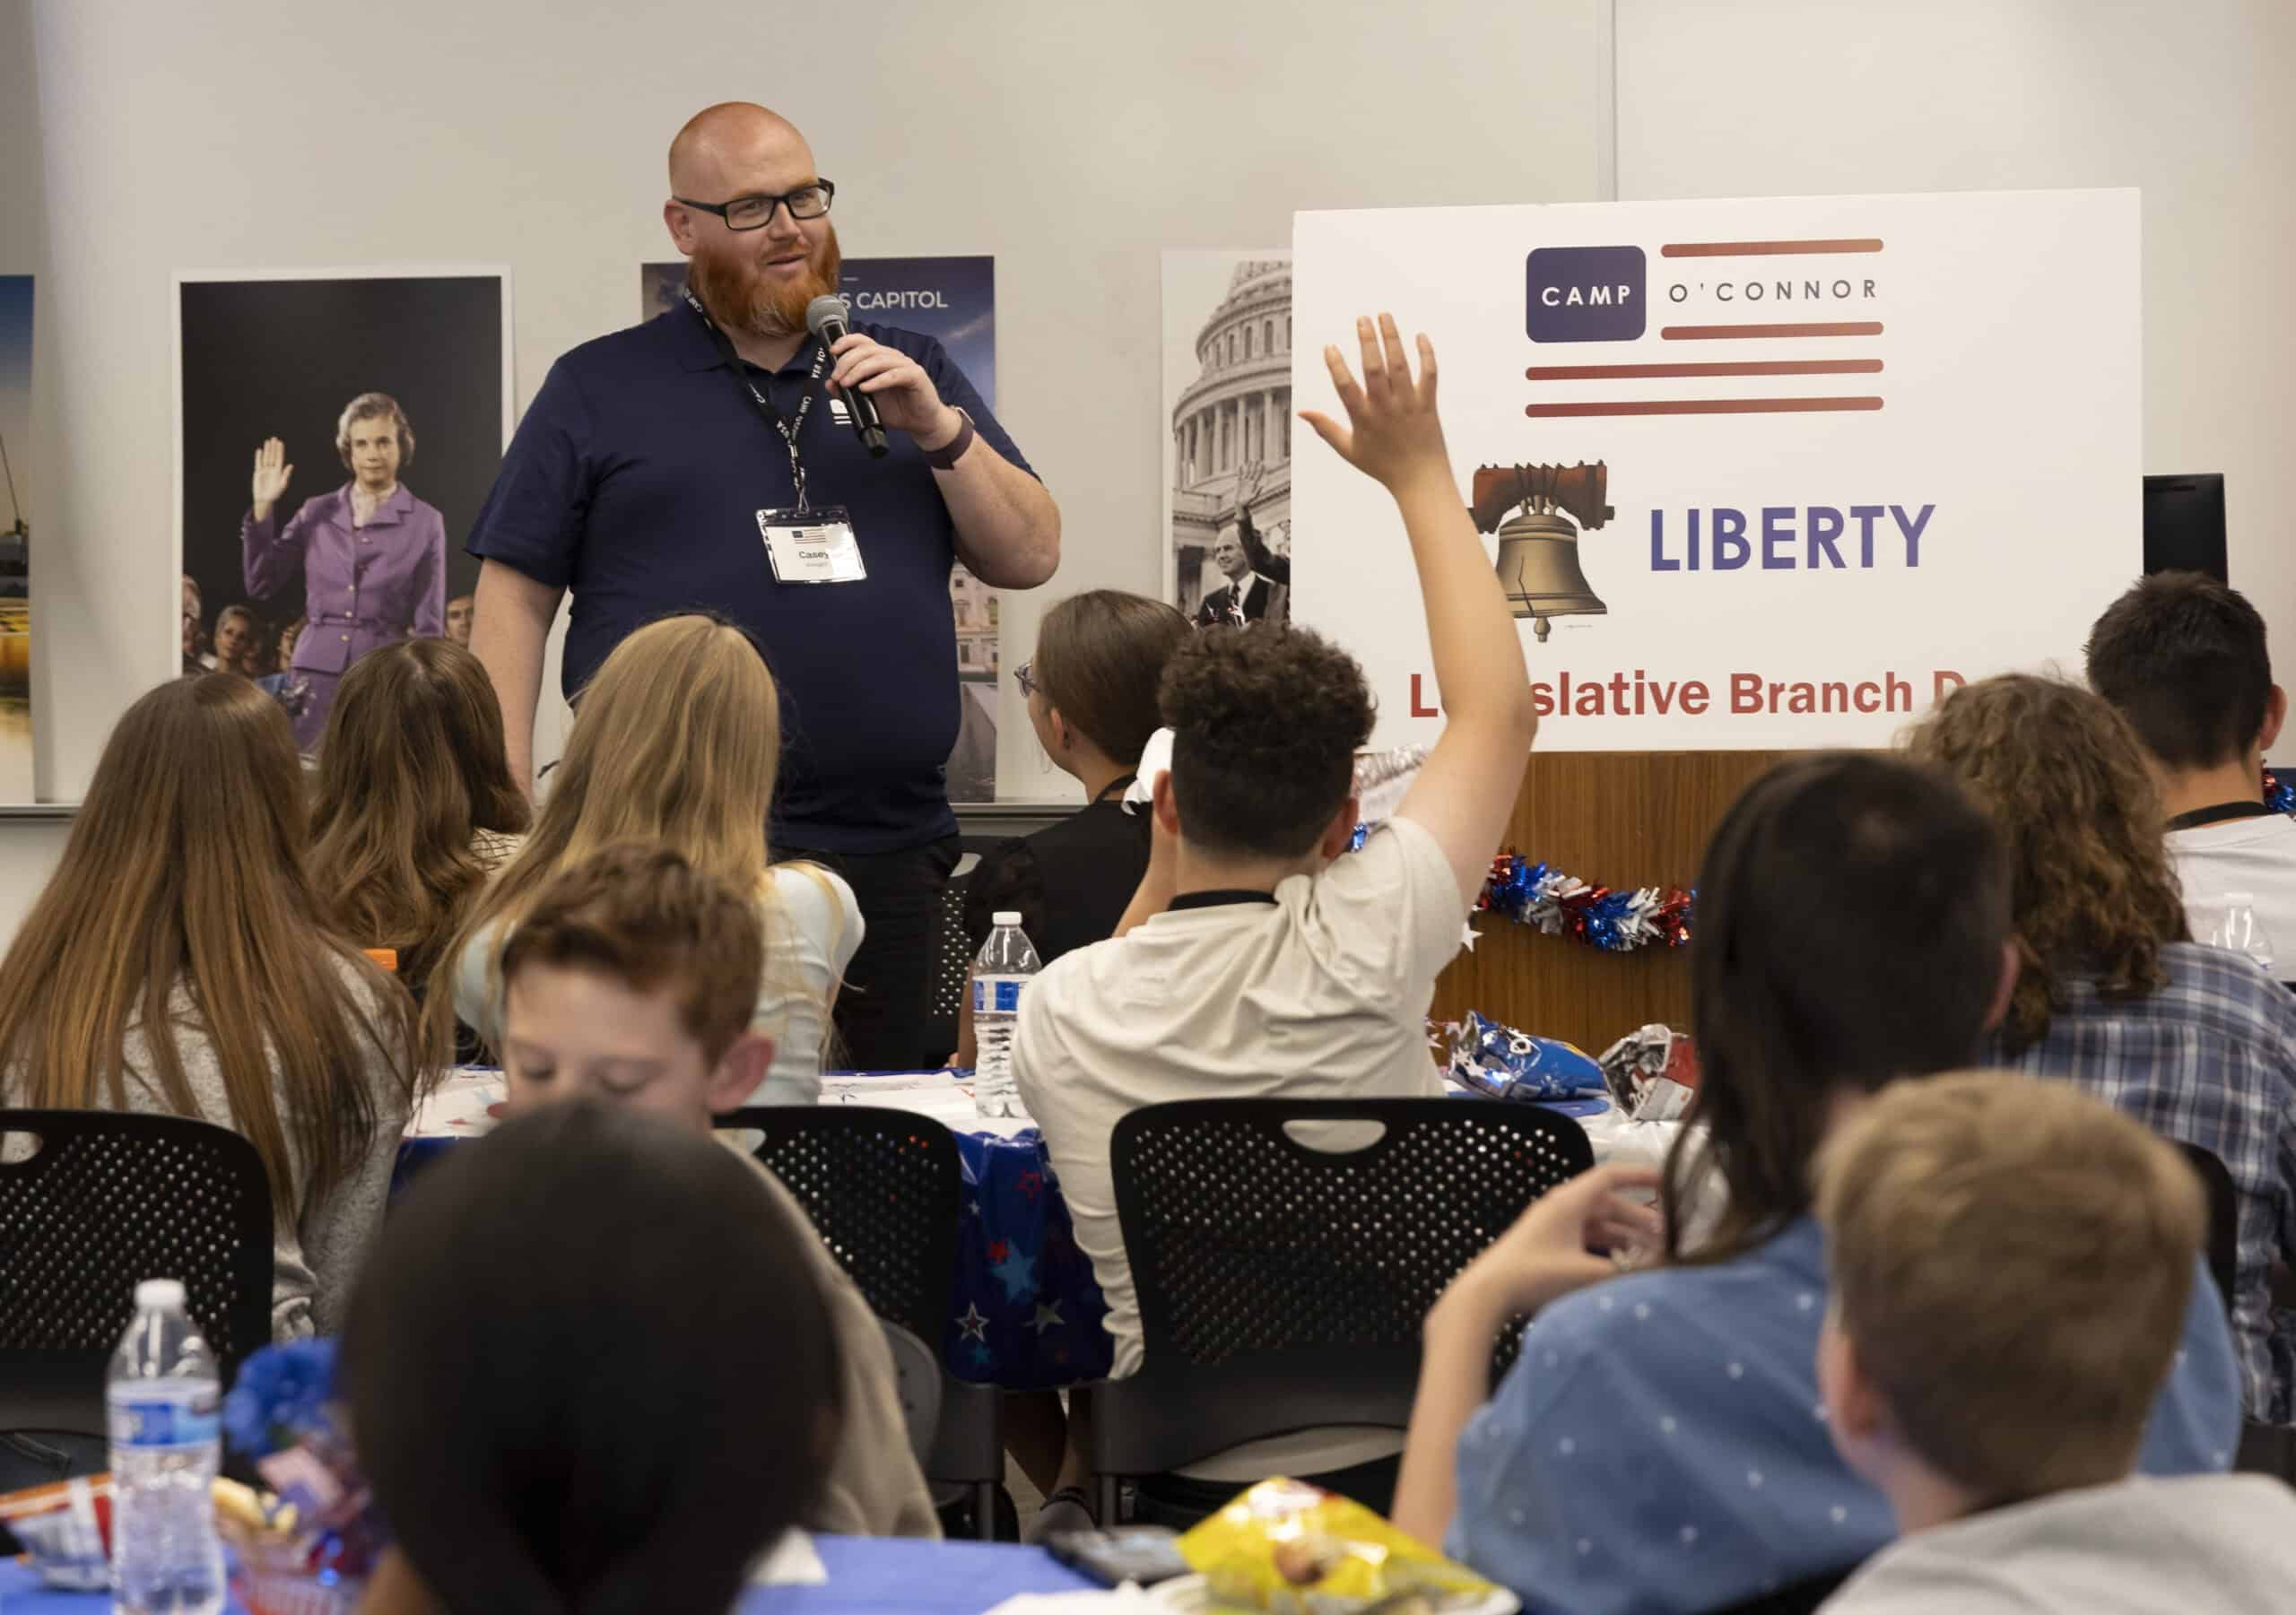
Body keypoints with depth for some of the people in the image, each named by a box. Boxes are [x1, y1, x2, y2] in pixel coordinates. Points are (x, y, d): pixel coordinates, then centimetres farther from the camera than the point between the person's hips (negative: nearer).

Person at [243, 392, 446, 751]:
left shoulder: (425, 523, 2)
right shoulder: (317, 513, 8)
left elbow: (427, 626, 2)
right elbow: (261, 584, 7)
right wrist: (262, 508, -1)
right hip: (316, 671, 2)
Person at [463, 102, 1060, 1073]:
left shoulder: (908, 374, 17)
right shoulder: (602, 389, 8)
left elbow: (1030, 558, 12)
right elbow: (514, 595, 4)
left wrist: (939, 430, -5)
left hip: (887, 858, 3)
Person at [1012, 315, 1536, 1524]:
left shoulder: (1058, 1008, -9)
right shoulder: (1361, 949, -16)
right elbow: (1498, 712, 1)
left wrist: (1162, 874, 15)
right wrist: (1421, 476, 10)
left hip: (1179, 1494, 2)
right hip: (1403, 1462, -2)